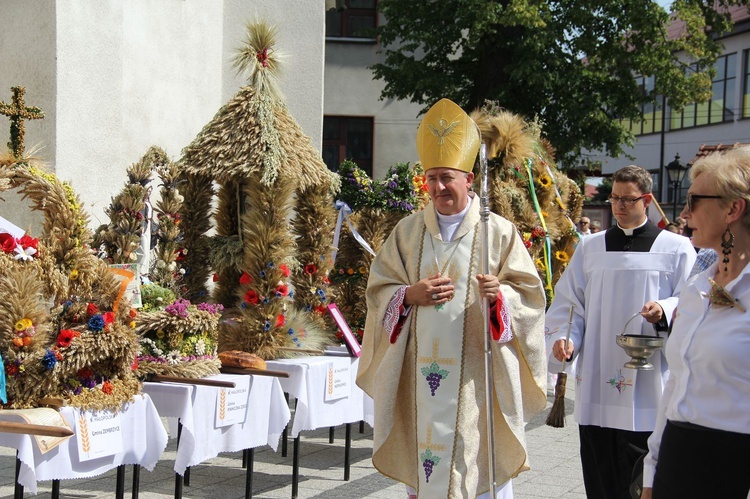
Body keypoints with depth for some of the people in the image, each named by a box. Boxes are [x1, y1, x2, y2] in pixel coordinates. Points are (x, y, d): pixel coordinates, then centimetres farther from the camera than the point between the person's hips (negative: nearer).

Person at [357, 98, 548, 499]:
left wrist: (500, 294, -20)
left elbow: (529, 292, 1)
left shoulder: (499, 233, 1)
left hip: (477, 373, -2)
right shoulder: (407, 232, 9)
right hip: (419, 373, 3)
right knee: (421, 462, 5)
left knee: (480, 461, -2)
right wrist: (411, 295, -10)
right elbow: (378, 290, 9)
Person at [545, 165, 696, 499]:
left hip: (648, 389, -3)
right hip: (596, 385, 3)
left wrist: (665, 311, -18)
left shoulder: (676, 249, 4)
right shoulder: (590, 249, 13)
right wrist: (562, 338, -6)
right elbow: (568, 303, 12)